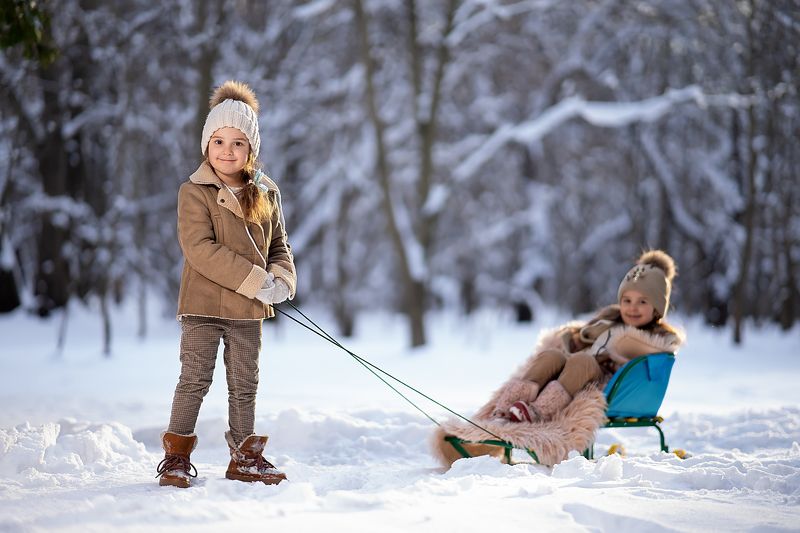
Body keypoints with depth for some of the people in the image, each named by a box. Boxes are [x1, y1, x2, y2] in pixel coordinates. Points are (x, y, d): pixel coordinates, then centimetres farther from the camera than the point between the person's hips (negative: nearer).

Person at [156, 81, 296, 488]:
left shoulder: (267, 193, 8)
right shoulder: (194, 192, -7)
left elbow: (279, 245, 14)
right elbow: (200, 248, -18)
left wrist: (282, 279, -9)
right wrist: (256, 279, -21)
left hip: (248, 309, 4)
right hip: (202, 304, -4)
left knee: (244, 385, 11)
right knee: (195, 380, -1)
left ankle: (244, 458, 21)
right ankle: (176, 455, 9)